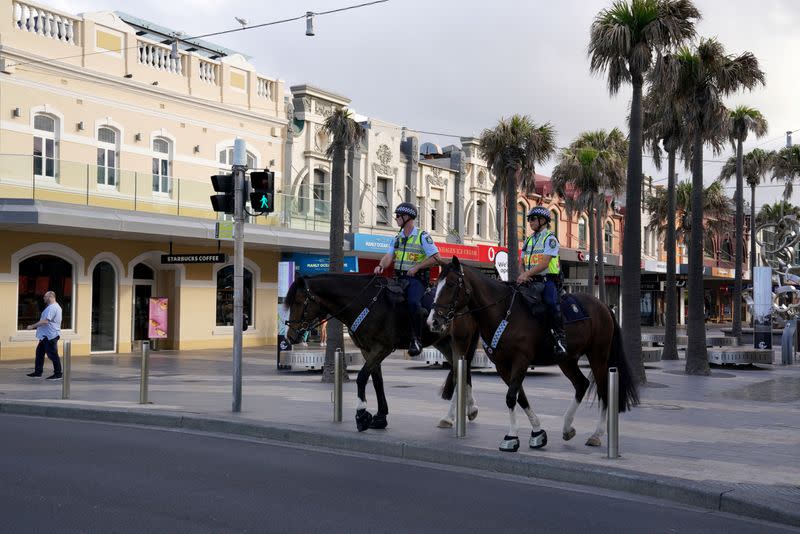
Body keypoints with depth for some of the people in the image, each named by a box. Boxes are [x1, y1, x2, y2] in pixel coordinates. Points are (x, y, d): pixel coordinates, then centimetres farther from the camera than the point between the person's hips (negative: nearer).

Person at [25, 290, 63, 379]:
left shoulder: (52, 308, -19)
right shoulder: (52, 307, 17)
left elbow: (45, 321, -26)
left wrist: (32, 326, -19)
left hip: (50, 335, -11)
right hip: (46, 335, 11)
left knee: (53, 354, -5)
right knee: (39, 352, 14)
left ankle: (58, 374, 1)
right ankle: (38, 372, 20)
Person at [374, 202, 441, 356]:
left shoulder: (423, 236, -3)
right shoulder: (397, 238, 15)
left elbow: (435, 257, -8)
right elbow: (389, 256, 6)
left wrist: (416, 267, -15)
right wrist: (381, 266, -16)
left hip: (416, 278, -7)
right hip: (399, 277, 7)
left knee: (413, 302, -31)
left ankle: (416, 340, -24)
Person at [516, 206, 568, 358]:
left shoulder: (550, 238, -2)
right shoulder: (529, 240, 21)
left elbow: (544, 263, -15)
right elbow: (523, 263, 20)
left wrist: (527, 274, -23)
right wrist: (523, 275, -3)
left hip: (548, 279, -7)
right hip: (530, 281, 7)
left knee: (552, 302, -32)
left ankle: (559, 336, -27)